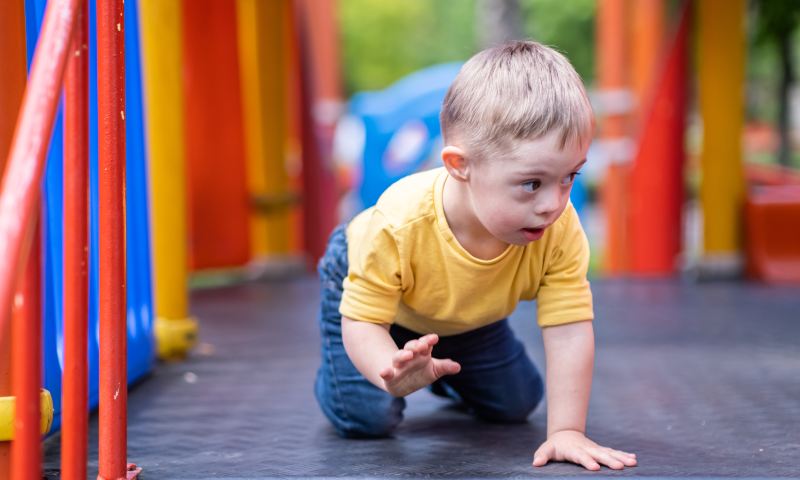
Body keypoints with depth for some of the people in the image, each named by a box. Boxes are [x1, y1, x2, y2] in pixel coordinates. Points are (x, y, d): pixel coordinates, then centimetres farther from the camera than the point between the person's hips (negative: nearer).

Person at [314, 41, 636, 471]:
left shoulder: (561, 232, -38)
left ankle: (445, 373, 36)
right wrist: (391, 371, -60)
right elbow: (362, 322, -38)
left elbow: (569, 331, -35)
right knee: (365, 418, -15)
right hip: (367, 277, -3)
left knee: (516, 404, 7)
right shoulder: (396, 227, -46)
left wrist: (566, 431, -41)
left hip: (469, 312, 4)